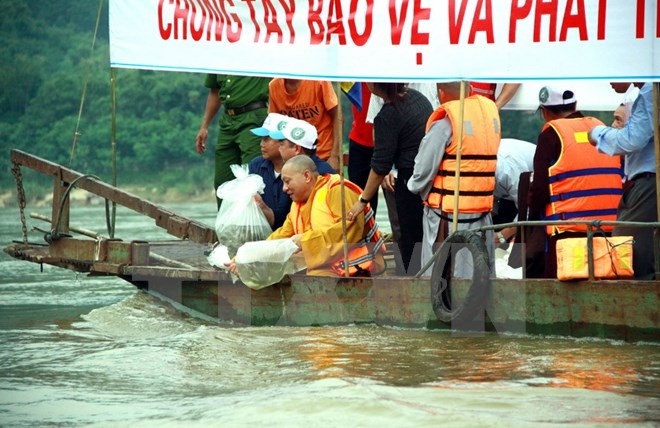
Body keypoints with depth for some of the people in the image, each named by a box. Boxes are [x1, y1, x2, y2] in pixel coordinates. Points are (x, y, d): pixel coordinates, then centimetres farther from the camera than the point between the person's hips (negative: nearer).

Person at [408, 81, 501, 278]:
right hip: (482, 210, 6)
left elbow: (424, 170, -9)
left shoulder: (445, 122, -12)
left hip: (447, 214, -6)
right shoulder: (490, 109, 4)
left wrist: (415, 186, 13)